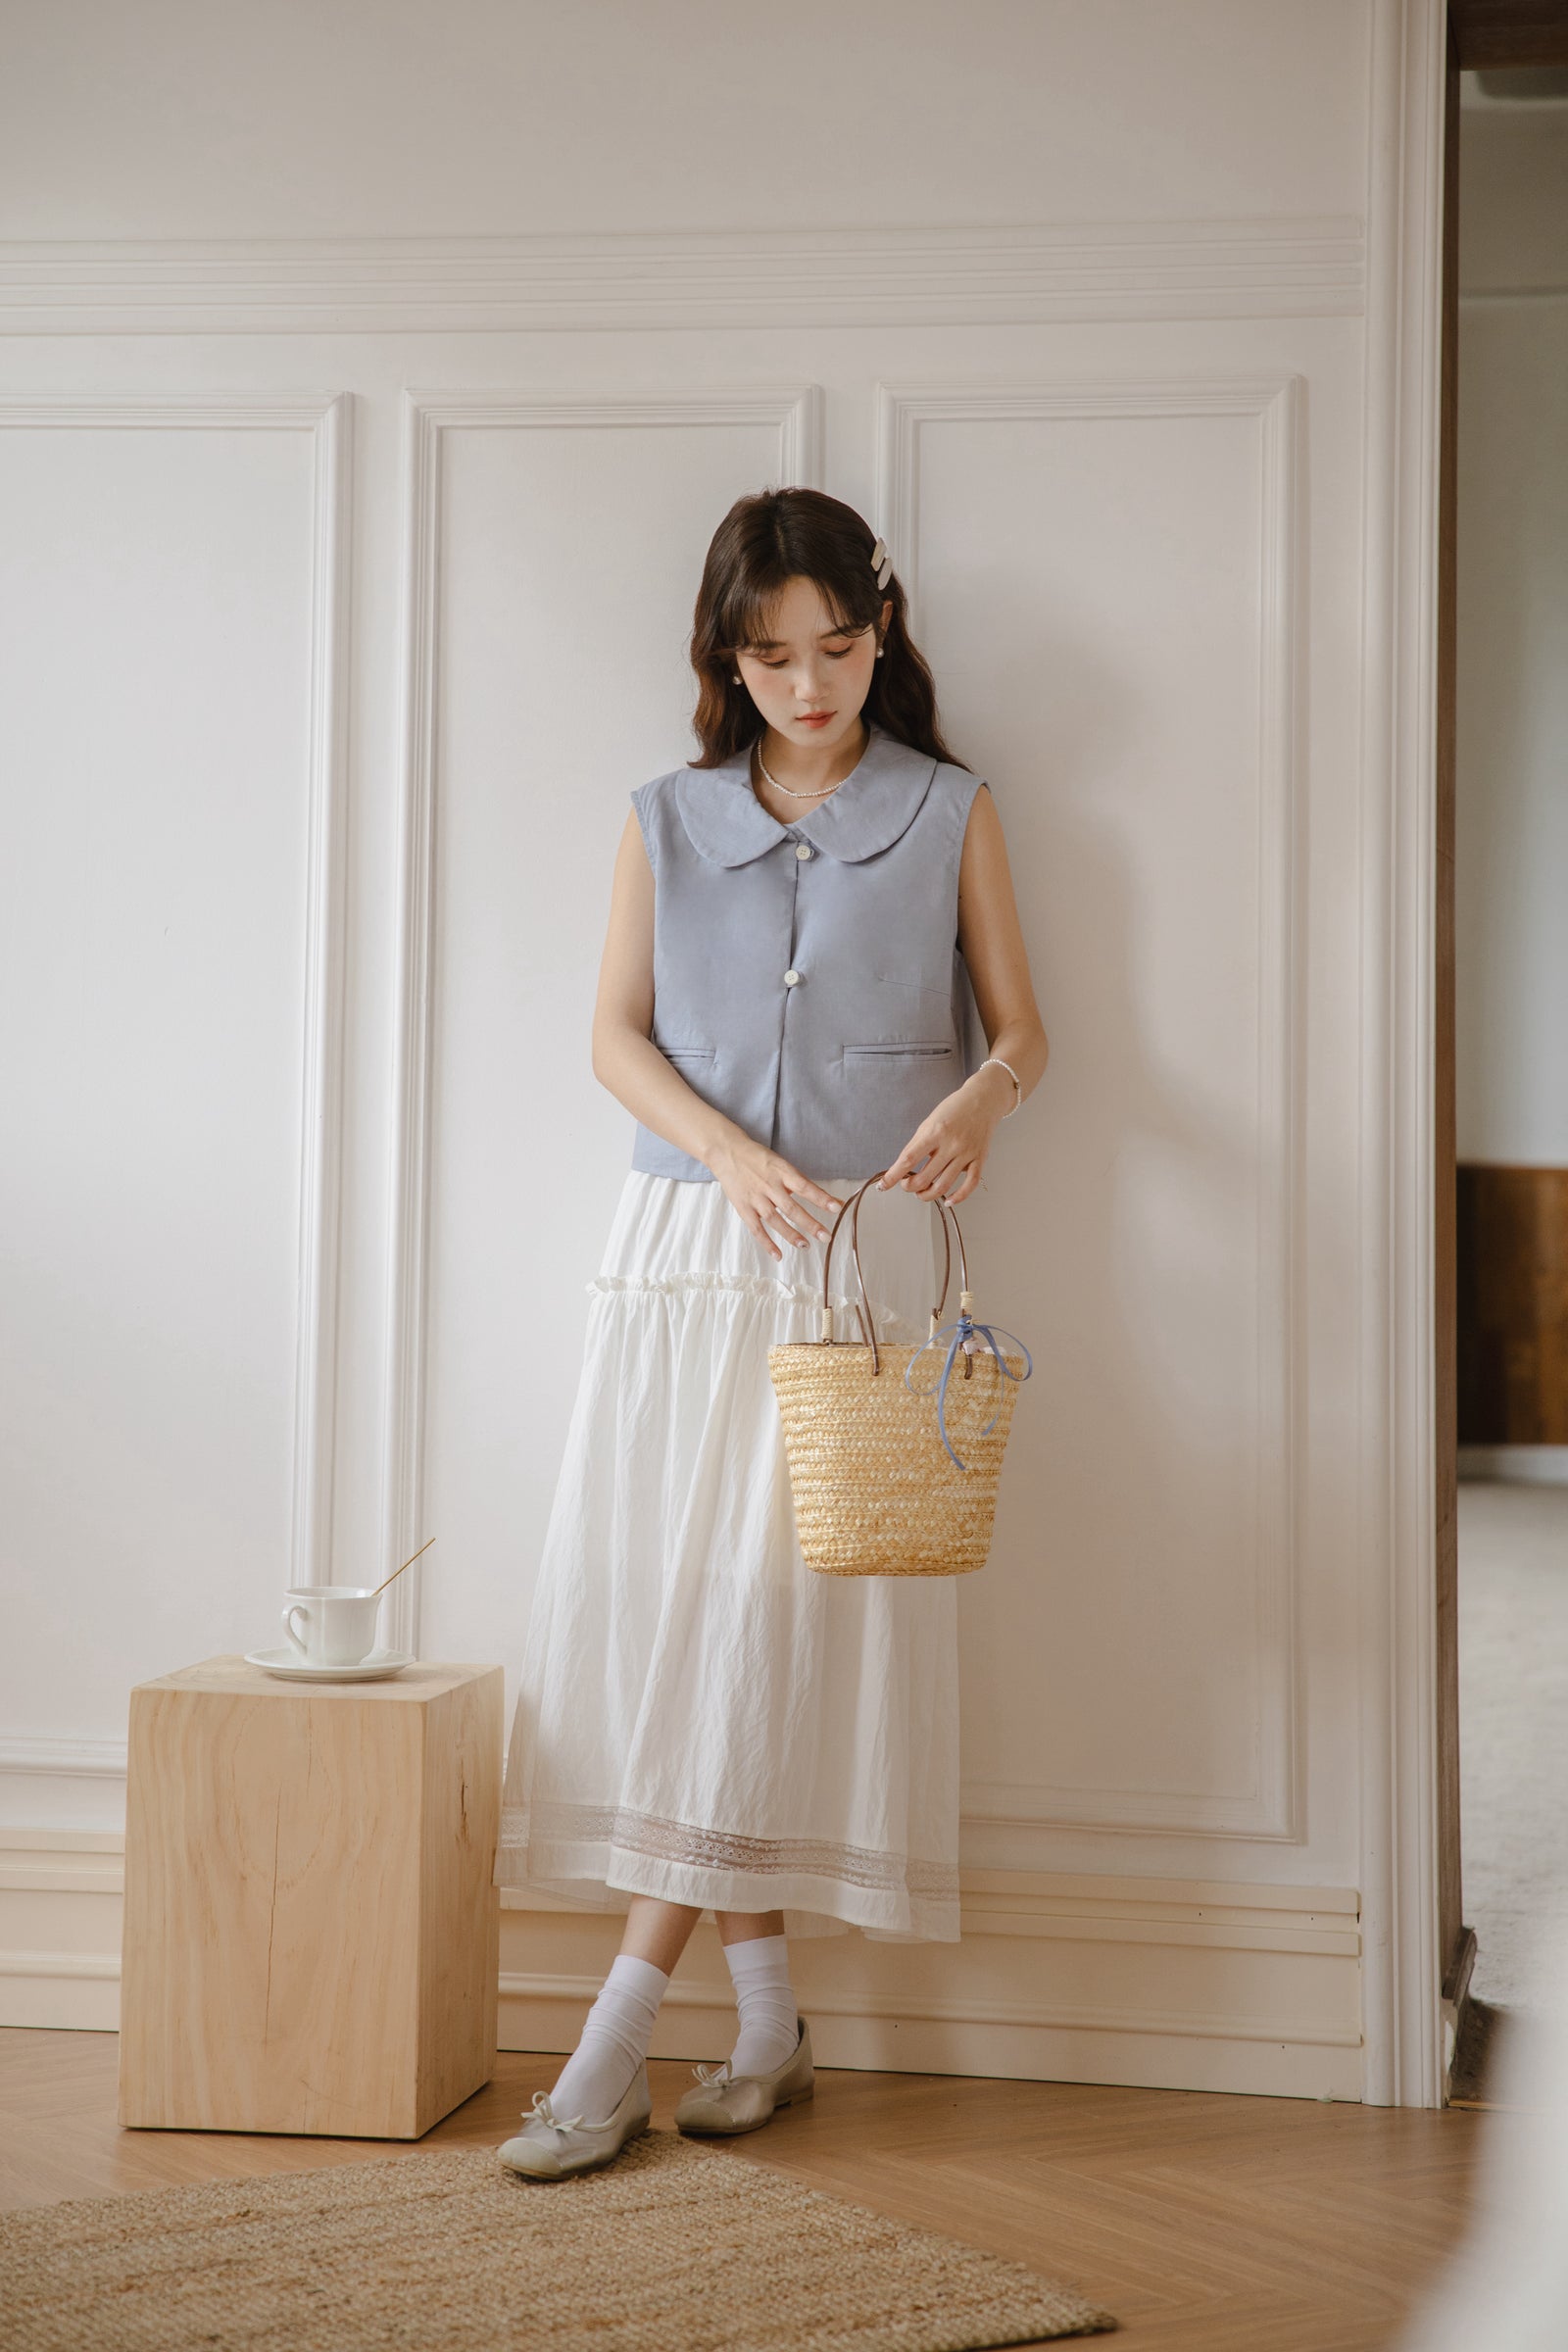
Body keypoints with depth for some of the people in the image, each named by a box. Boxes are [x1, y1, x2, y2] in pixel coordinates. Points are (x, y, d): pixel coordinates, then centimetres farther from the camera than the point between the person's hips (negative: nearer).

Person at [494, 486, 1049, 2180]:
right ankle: (767, 2019, 9)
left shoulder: (950, 814, 6)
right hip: (683, 1243, 3)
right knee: (661, 1591, -2)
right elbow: (617, 1035, 6)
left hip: (862, 1250, -2)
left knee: (780, 1602, -10)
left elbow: (1020, 1028, 7)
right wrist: (730, 1151, -13)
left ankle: (622, 2034, -7)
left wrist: (981, 1099, -16)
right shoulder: (669, 821, 11)